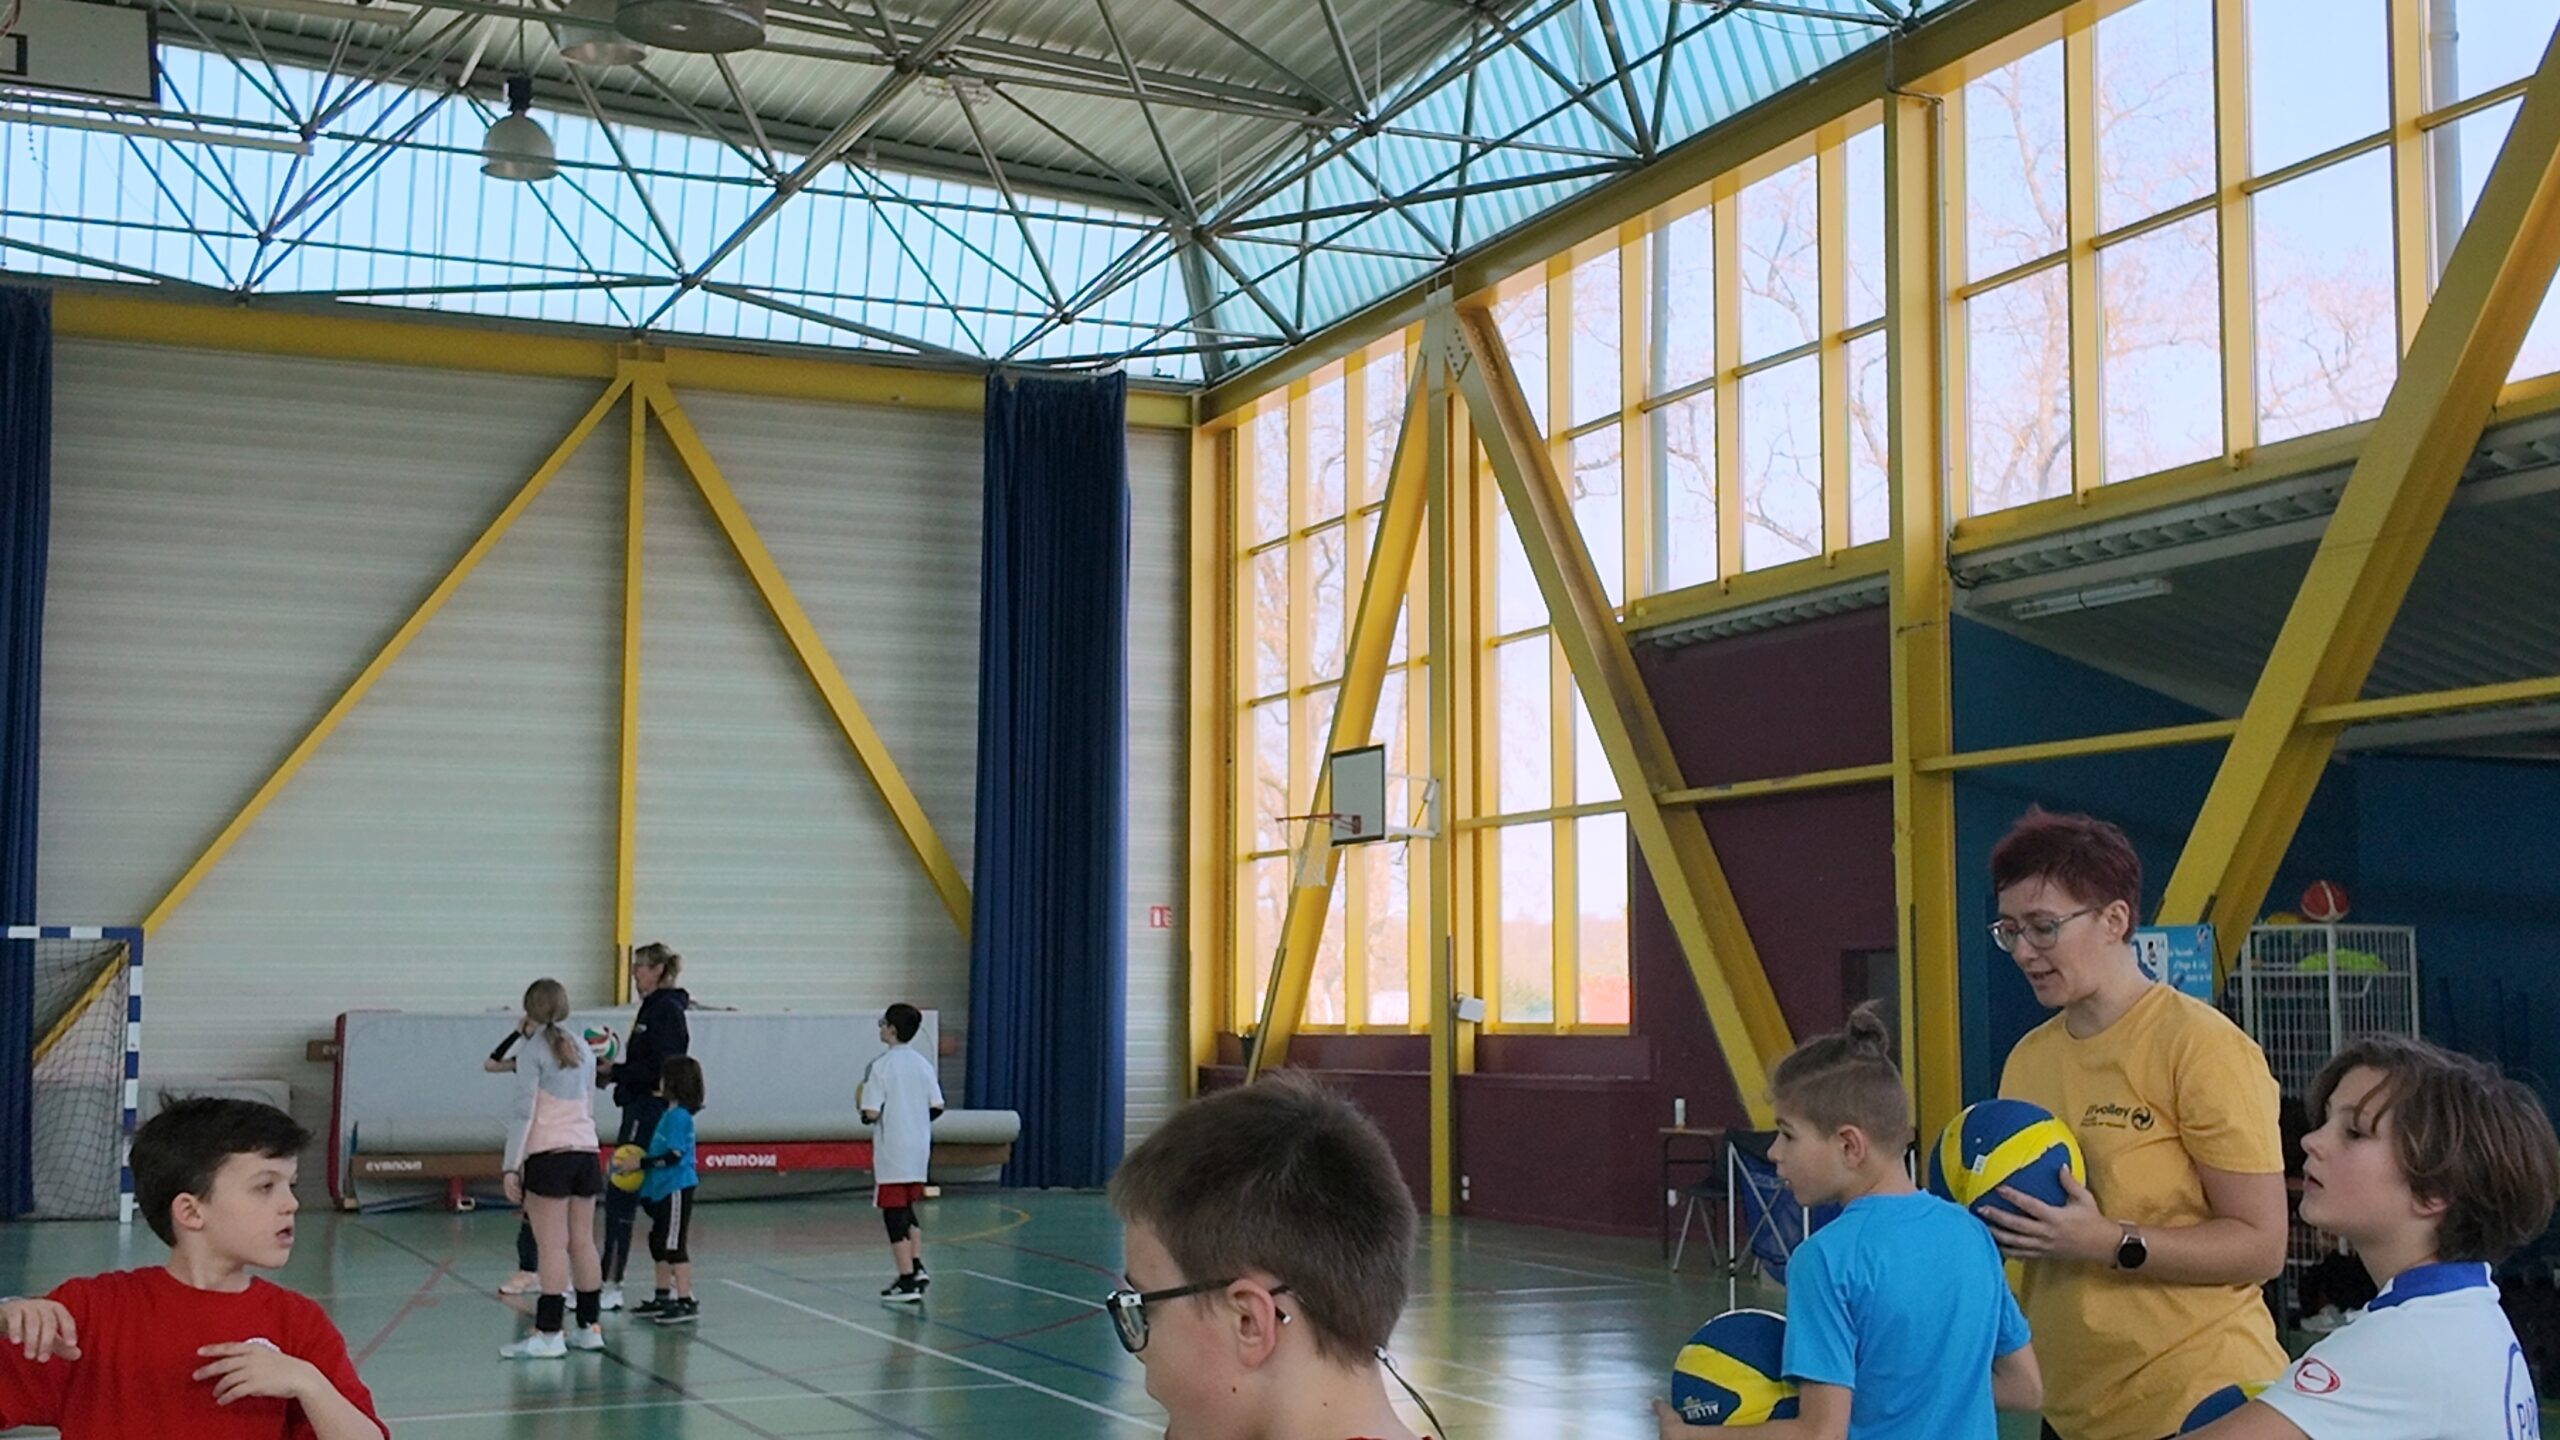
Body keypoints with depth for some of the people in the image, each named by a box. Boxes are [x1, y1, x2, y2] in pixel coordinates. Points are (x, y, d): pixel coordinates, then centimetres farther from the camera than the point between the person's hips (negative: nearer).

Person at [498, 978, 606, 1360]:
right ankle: (589, 1327, 12)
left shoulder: (533, 1053, -5)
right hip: (586, 1150, 6)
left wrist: (511, 1166, -9)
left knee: (552, 1245, -8)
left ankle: (548, 1333, -9)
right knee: (583, 1242, 9)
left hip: (548, 1153, -6)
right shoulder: (584, 1050, 15)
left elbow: (524, 1113, -10)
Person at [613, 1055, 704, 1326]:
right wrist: (637, 1163, 12)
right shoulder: (670, 1114, 12)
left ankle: (687, 1302, -5)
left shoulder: (679, 1116, -17)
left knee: (675, 1246, -8)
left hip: (677, 1189, -10)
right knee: (659, 1243, 17)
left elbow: (673, 1156, -22)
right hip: (664, 1188, 10)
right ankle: (663, 1298, 27)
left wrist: (640, 1164, -17)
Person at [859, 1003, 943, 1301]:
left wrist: (860, 1101, 4)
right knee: (907, 1210, 21)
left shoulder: (880, 1066, -13)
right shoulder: (923, 1064, 5)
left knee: (894, 1214, 1)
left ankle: (907, 1282, 1)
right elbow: (937, 1108, 6)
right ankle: (917, 1268, 14)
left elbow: (871, 1114, -17)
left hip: (891, 1153, -6)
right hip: (919, 1150, 6)